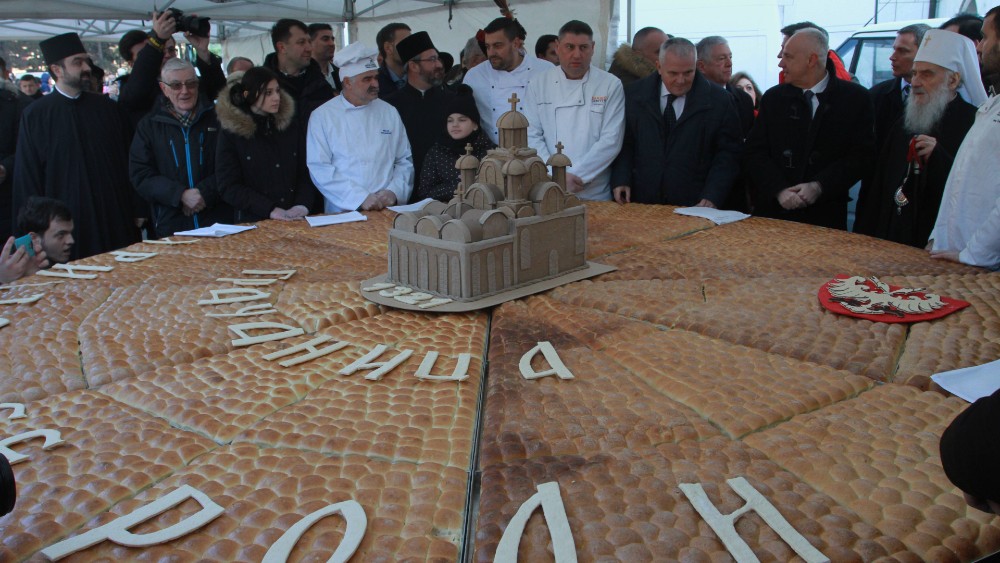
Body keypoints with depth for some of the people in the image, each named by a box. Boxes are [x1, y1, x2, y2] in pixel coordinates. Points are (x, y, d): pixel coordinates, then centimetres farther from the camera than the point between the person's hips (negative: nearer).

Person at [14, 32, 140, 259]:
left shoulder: (108, 108, 5)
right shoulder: (35, 116, 0)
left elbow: (129, 161, 7)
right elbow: (27, 178, 2)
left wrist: (137, 210, 4)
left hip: (116, 221, 2)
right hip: (65, 223, -2)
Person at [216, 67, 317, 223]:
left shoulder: (291, 124, 12)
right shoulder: (232, 132, 2)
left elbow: (305, 172, 10)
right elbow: (228, 187, -3)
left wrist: (303, 204, -9)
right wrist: (270, 210, -14)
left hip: (296, 220, 2)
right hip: (254, 223, -2)